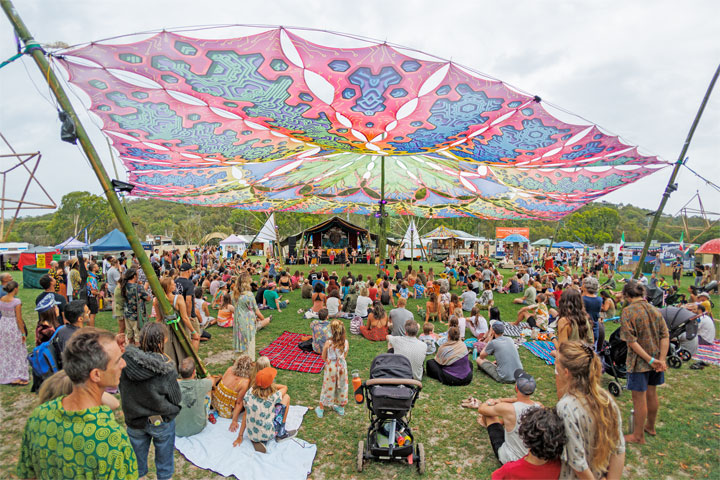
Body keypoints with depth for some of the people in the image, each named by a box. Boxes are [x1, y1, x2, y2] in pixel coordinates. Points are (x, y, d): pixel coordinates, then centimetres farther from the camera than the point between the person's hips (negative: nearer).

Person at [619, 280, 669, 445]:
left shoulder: (628, 311, -18)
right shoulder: (655, 310, 0)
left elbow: (631, 341, -22)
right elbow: (665, 336, -2)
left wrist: (650, 360, -17)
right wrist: (661, 359, -6)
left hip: (639, 361, -6)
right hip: (656, 358, 7)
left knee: (639, 398, 6)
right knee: (651, 394, 22)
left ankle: (638, 435, 20)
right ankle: (650, 426, 41)